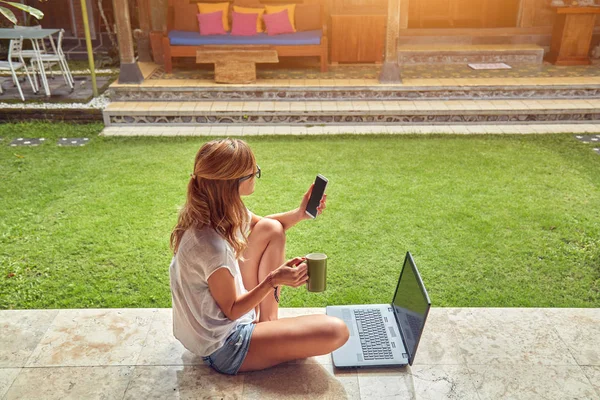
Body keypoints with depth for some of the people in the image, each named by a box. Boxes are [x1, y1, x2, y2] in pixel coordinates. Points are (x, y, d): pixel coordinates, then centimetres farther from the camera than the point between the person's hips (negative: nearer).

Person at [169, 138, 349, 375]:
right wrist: (272, 281, -33)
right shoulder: (212, 247, -36)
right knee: (336, 331, -20)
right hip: (223, 348, -9)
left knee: (272, 230, 11)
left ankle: (267, 322, 13)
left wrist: (300, 213, -3)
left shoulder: (217, 208, -9)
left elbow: (263, 225, 12)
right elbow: (232, 311, -21)